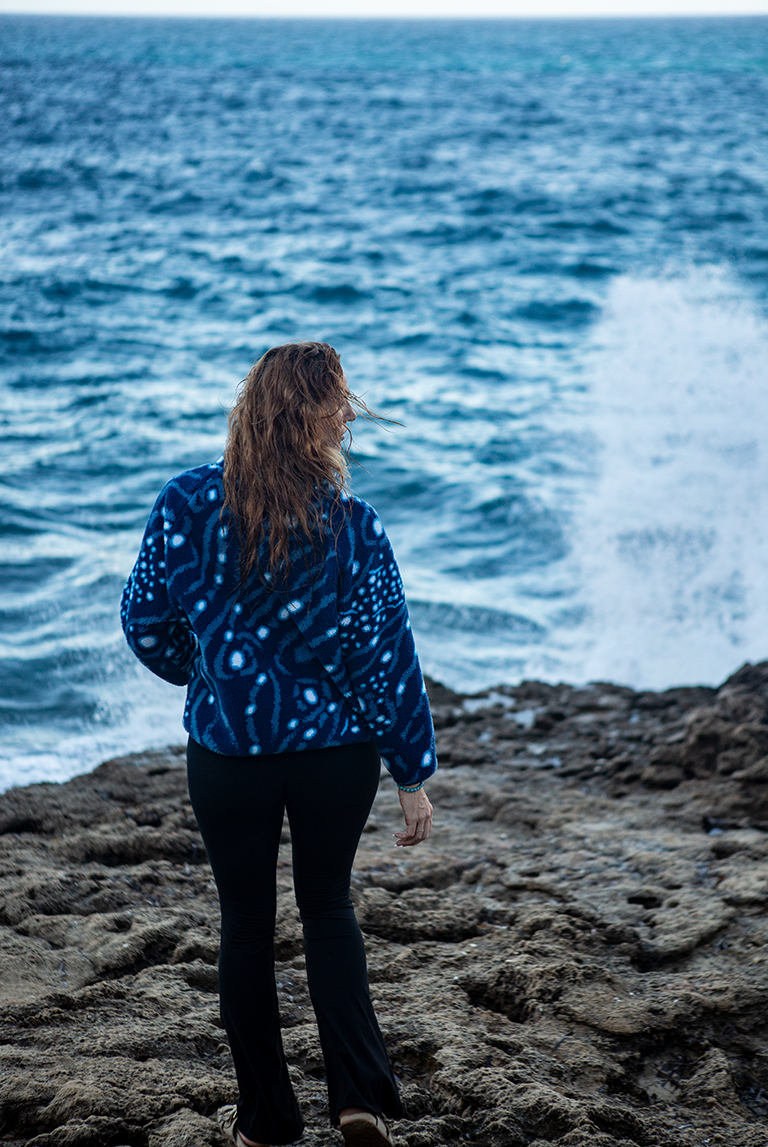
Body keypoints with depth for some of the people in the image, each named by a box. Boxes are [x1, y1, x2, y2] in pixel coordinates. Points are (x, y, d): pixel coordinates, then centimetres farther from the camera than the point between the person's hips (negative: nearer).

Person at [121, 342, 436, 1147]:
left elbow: (145, 621, -2)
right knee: (327, 905, 22)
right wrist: (414, 775, -1)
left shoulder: (185, 504, -12)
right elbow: (388, 659, -11)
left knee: (246, 924, 17)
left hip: (228, 751, 0)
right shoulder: (352, 526, -15)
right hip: (336, 751, 0)